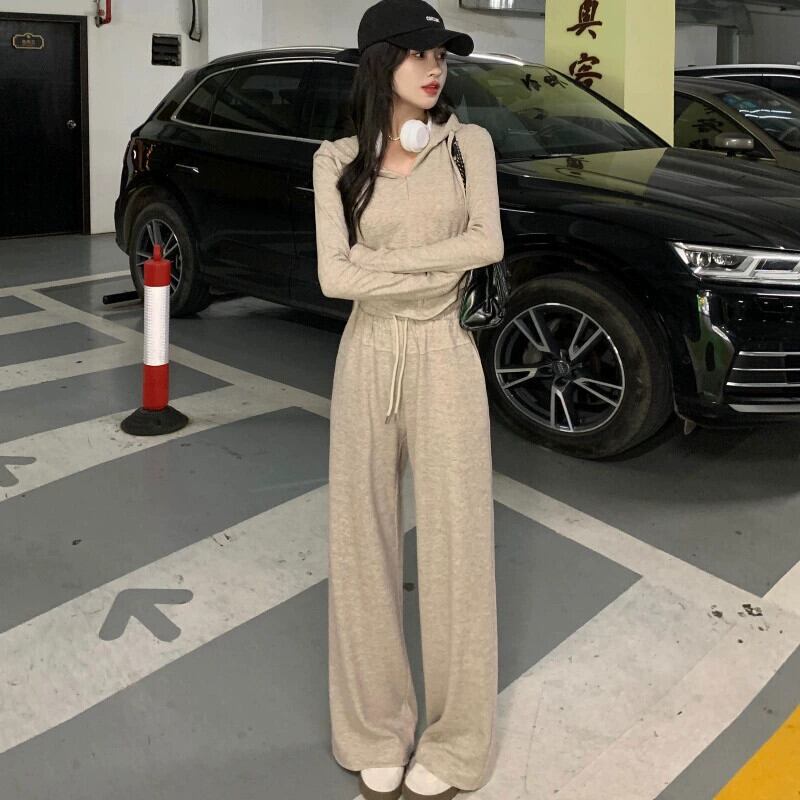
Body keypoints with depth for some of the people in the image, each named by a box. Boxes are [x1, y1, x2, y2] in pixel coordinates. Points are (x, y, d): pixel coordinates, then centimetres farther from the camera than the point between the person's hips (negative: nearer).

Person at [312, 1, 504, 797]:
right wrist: (438, 267, -10)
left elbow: (488, 241, -13)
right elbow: (334, 276, -9)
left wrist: (380, 258, -12)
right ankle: (376, 731, 21)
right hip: (368, 359, 1)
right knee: (363, 541, 6)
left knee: (453, 543, 2)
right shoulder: (338, 160, 2)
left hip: (444, 358, -1)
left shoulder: (468, 143, 2)